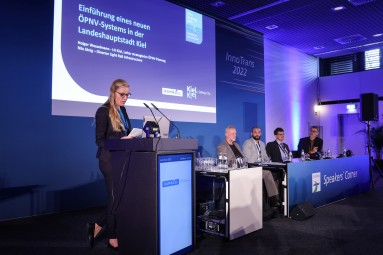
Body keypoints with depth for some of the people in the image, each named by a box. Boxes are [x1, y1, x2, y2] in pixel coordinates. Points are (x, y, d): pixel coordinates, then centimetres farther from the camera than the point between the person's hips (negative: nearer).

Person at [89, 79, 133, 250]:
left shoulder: (123, 111, 12)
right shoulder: (103, 111, -11)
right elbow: (100, 140, -14)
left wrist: (132, 138, -3)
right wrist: (120, 141, -26)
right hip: (109, 160, -7)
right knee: (115, 197, 2)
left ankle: (97, 226, 27)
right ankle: (112, 239, 20)